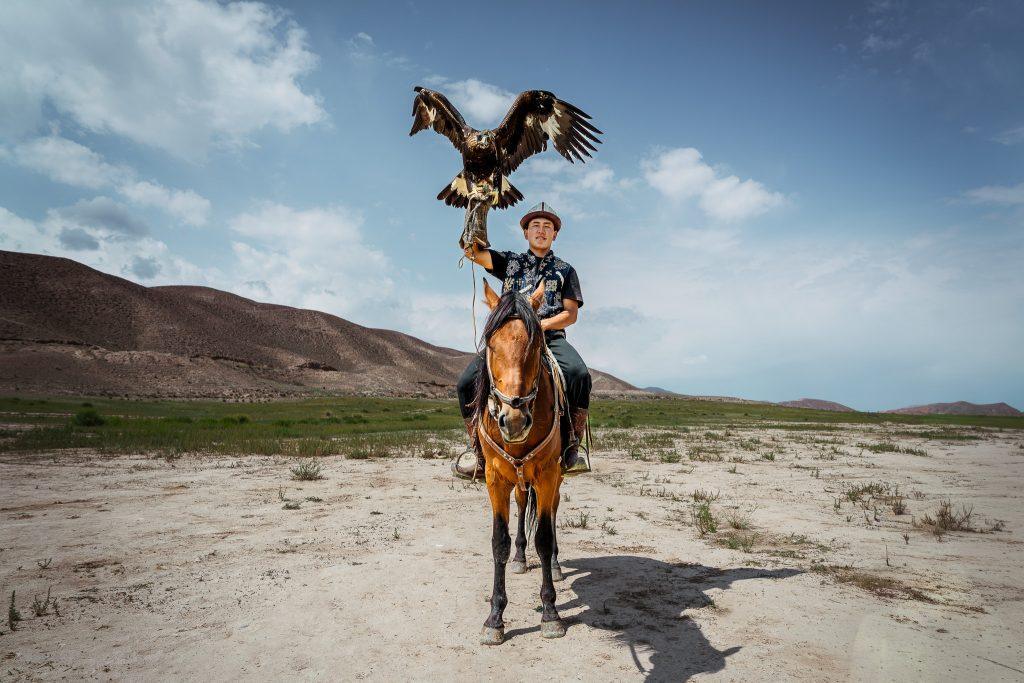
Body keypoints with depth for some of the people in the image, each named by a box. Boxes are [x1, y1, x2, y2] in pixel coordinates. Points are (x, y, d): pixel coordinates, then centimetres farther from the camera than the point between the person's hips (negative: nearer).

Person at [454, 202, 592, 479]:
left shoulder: (565, 270, 18)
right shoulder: (510, 261, 22)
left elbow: (571, 314, 8)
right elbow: (472, 251, 9)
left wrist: (542, 324, -10)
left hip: (550, 337, -1)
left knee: (578, 373, -34)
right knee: (468, 381, -21)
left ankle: (570, 449, -21)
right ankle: (483, 456, -9)